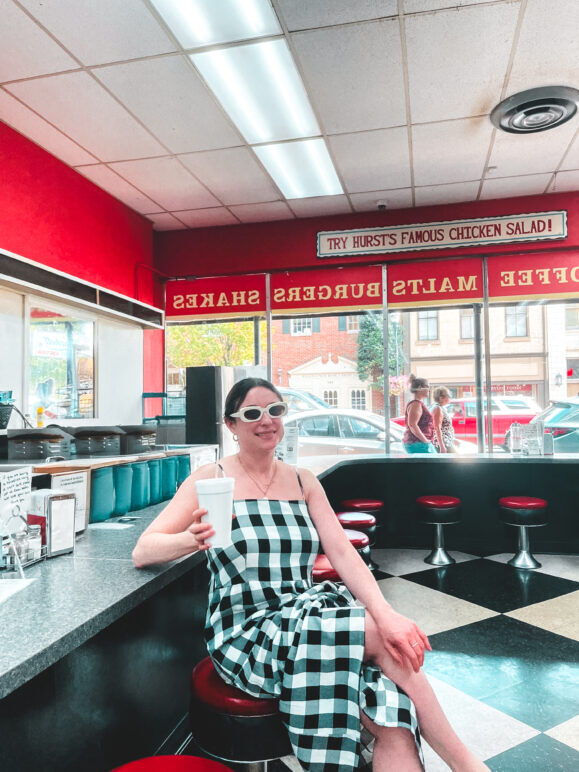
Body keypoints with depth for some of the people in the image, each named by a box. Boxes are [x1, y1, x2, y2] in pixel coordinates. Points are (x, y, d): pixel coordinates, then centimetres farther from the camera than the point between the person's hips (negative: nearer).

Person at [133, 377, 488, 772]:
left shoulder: (304, 482, 10)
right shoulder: (213, 479, -2)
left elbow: (343, 553, 0)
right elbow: (142, 552, -6)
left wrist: (385, 613, -18)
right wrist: (191, 539, -28)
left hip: (308, 613, 4)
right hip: (247, 632, -4)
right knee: (377, 636, -23)